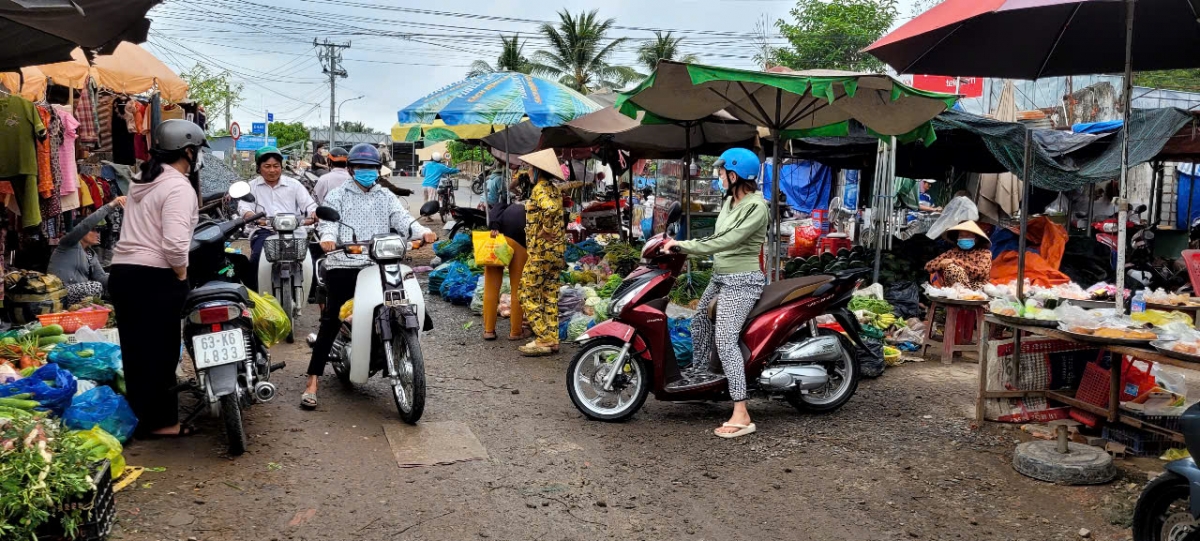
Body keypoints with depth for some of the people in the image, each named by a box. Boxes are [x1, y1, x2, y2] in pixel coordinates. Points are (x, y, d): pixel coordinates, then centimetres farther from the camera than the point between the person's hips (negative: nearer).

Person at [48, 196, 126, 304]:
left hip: (81, 292, 7)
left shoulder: (92, 255, 19)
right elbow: (86, 224, -17)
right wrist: (110, 205, -20)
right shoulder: (70, 243, 0)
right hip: (60, 291, -7)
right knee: (96, 287, -27)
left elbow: (102, 277, 5)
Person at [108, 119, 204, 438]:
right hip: (155, 279, -9)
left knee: (135, 350, 15)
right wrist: (182, 275, -10)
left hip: (122, 272, 9)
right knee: (160, 351, 1)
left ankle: (142, 415, 26)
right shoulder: (178, 187, -14)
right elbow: (174, 243, -26)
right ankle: (161, 422, 10)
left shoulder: (142, 181, 15)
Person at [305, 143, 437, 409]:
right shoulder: (337, 196, 12)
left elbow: (402, 218, 4)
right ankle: (312, 383, -5)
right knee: (331, 321, -7)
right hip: (343, 265, -3)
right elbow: (329, 220, -5)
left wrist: (423, 232, -18)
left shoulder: (386, 197, 19)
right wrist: (328, 237, -29)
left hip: (379, 266, 3)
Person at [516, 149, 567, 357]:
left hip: (541, 250, -9)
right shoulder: (555, 190, 13)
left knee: (529, 295, -2)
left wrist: (545, 230, -22)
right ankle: (552, 339, 15)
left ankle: (543, 340, -3)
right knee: (550, 296, 12)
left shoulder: (540, 188, -14)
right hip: (557, 251, 9)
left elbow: (550, 209, -34)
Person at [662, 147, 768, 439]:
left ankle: (741, 416, -18)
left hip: (741, 281, -10)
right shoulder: (730, 201, 11)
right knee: (699, 324, 20)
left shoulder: (756, 207, -18)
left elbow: (727, 242, -25)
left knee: (725, 340, -18)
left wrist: (683, 245, -24)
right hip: (721, 278, 10)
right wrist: (682, 246, 10)